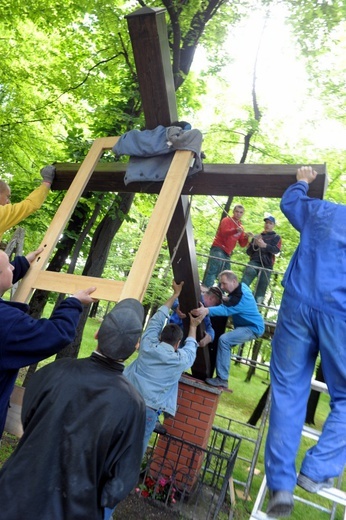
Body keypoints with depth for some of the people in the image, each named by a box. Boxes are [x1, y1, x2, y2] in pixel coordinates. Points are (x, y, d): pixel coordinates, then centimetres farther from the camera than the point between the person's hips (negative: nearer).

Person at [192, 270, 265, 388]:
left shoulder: (241, 297, -28)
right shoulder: (241, 286, 2)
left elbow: (225, 310, -44)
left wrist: (206, 310, -59)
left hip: (253, 328, -11)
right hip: (247, 325, 11)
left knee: (224, 340, -27)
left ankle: (222, 379, -23)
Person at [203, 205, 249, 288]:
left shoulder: (241, 227, 20)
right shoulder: (226, 220, 2)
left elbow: (242, 244, 14)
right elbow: (224, 232, -19)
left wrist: (246, 238, -8)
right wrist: (235, 231, -37)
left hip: (227, 253, 8)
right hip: (218, 249, -8)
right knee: (213, 270, -24)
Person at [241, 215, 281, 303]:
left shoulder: (276, 237, 14)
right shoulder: (257, 236, 22)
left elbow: (276, 250, -6)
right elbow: (248, 251, 18)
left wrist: (265, 245, -26)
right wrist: (254, 245, -5)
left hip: (267, 265, 0)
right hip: (254, 262, 1)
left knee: (261, 289, -5)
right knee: (244, 283, -25)